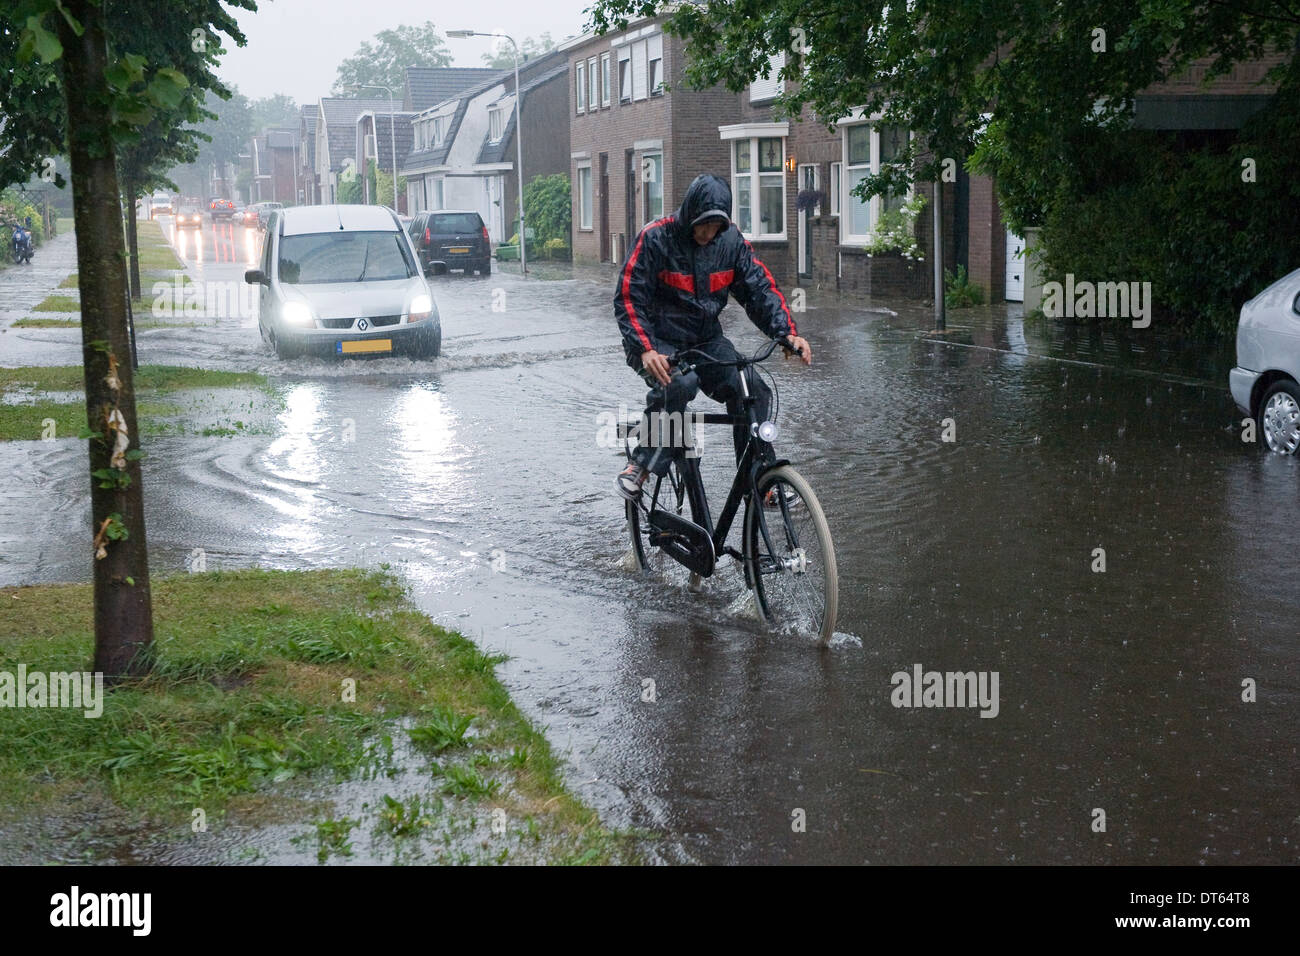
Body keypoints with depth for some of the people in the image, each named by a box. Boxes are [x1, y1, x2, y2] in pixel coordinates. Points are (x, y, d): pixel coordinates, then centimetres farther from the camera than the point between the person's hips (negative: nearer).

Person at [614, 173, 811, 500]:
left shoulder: (731, 240, -3)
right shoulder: (655, 239, -16)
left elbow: (760, 287, -2)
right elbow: (628, 298, -18)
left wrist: (788, 332, -18)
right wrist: (646, 350, -33)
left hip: (706, 341, 5)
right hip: (657, 342, -5)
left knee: (754, 391, -17)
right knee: (679, 384, -36)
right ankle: (640, 467, -25)